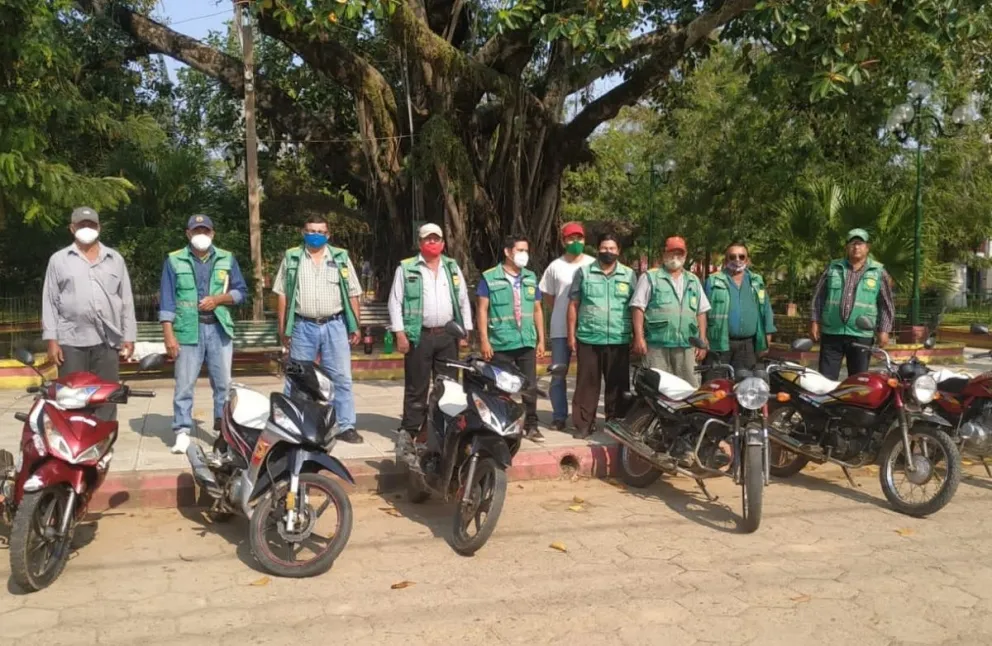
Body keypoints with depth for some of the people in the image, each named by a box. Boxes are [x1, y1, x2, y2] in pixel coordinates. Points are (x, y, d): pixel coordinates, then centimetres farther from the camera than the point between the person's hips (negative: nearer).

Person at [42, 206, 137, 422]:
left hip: (107, 340, 1)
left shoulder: (115, 259, 13)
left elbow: (126, 300, 11)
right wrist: (51, 340, -3)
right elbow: (49, 302, 5)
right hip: (71, 341, -1)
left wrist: (129, 336, 5)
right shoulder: (58, 260, 8)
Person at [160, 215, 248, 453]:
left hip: (219, 328, 2)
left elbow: (241, 291, 10)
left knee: (223, 383, 5)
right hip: (188, 330, -2)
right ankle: (183, 432, 5)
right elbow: (167, 299, 1)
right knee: (184, 385, 0)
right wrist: (169, 335, -6)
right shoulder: (174, 261, 6)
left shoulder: (227, 259, 11)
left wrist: (218, 299, -9)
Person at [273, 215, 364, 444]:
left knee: (341, 378, 2)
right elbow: (283, 295, 6)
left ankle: (346, 426, 10)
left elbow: (352, 295, 7)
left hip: (335, 326, 1)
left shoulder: (341, 258, 7)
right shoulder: (292, 258, 6)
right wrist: (282, 328, 1)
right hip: (303, 327, 0)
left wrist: (356, 327, 3)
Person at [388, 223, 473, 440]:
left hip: (448, 335, 4)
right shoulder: (406, 268, 1)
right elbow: (395, 302, -2)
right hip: (419, 335, -4)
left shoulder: (452, 268, 13)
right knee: (416, 388, 1)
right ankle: (410, 432, 7)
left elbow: (464, 301, 15)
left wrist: (466, 331, 8)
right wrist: (400, 333, -9)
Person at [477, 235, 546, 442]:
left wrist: (541, 340, 12)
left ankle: (531, 426, 15)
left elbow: (537, 310, 16)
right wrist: (484, 340, -10)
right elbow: (482, 310, -4)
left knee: (530, 387, 5)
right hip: (500, 345, -4)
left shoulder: (531, 278, 13)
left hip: (527, 343, 4)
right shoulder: (489, 278, -1)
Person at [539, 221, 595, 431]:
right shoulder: (555, 266, 3)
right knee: (558, 375, 4)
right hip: (561, 330, 1)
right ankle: (559, 416, 13)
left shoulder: (594, 265, 1)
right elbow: (547, 295, 13)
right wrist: (562, 313, 9)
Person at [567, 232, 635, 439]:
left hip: (619, 340, 1)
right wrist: (571, 334, 1)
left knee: (617, 384, 6)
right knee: (587, 383, 2)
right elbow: (573, 304, 6)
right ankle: (584, 423, 9)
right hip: (588, 339, -1)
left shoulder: (628, 275, 9)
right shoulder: (584, 272, 6)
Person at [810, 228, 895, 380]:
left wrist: (883, 331, -1)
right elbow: (819, 296, 11)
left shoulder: (879, 272, 5)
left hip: (862, 336, -1)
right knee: (825, 378, 0)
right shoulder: (833, 268, 9)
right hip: (831, 333, 1)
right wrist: (815, 322, 4)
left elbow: (886, 304, 6)